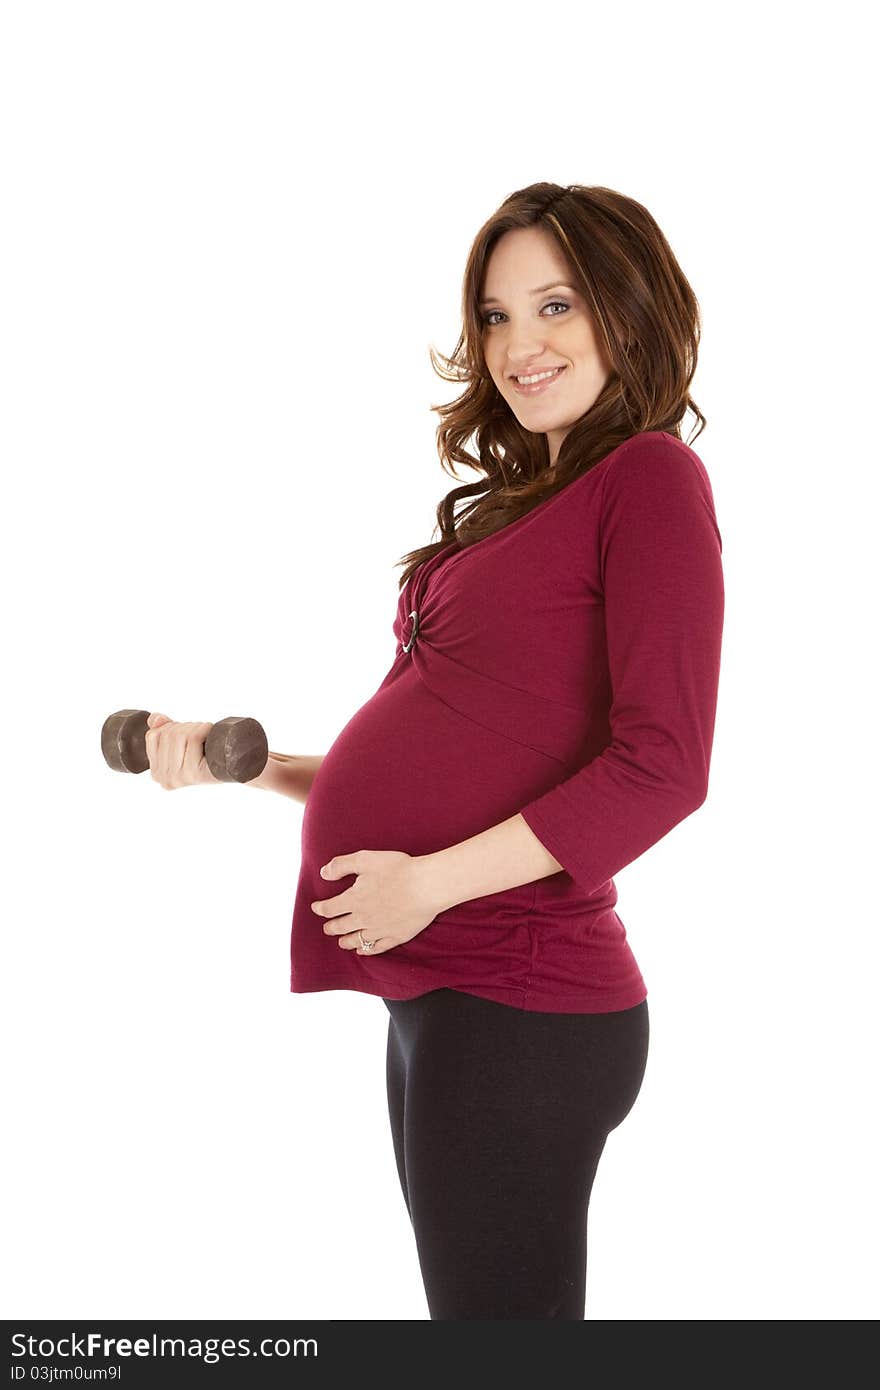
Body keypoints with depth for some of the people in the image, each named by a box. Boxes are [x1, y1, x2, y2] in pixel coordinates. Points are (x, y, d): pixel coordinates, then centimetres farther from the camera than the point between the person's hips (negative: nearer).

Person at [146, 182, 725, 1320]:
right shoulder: (519, 507, 18)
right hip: (433, 994, 8)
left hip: (517, 1004, -8)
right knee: (463, 1305, 17)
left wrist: (434, 880, -16)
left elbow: (661, 767, -16)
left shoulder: (650, 476, -7)